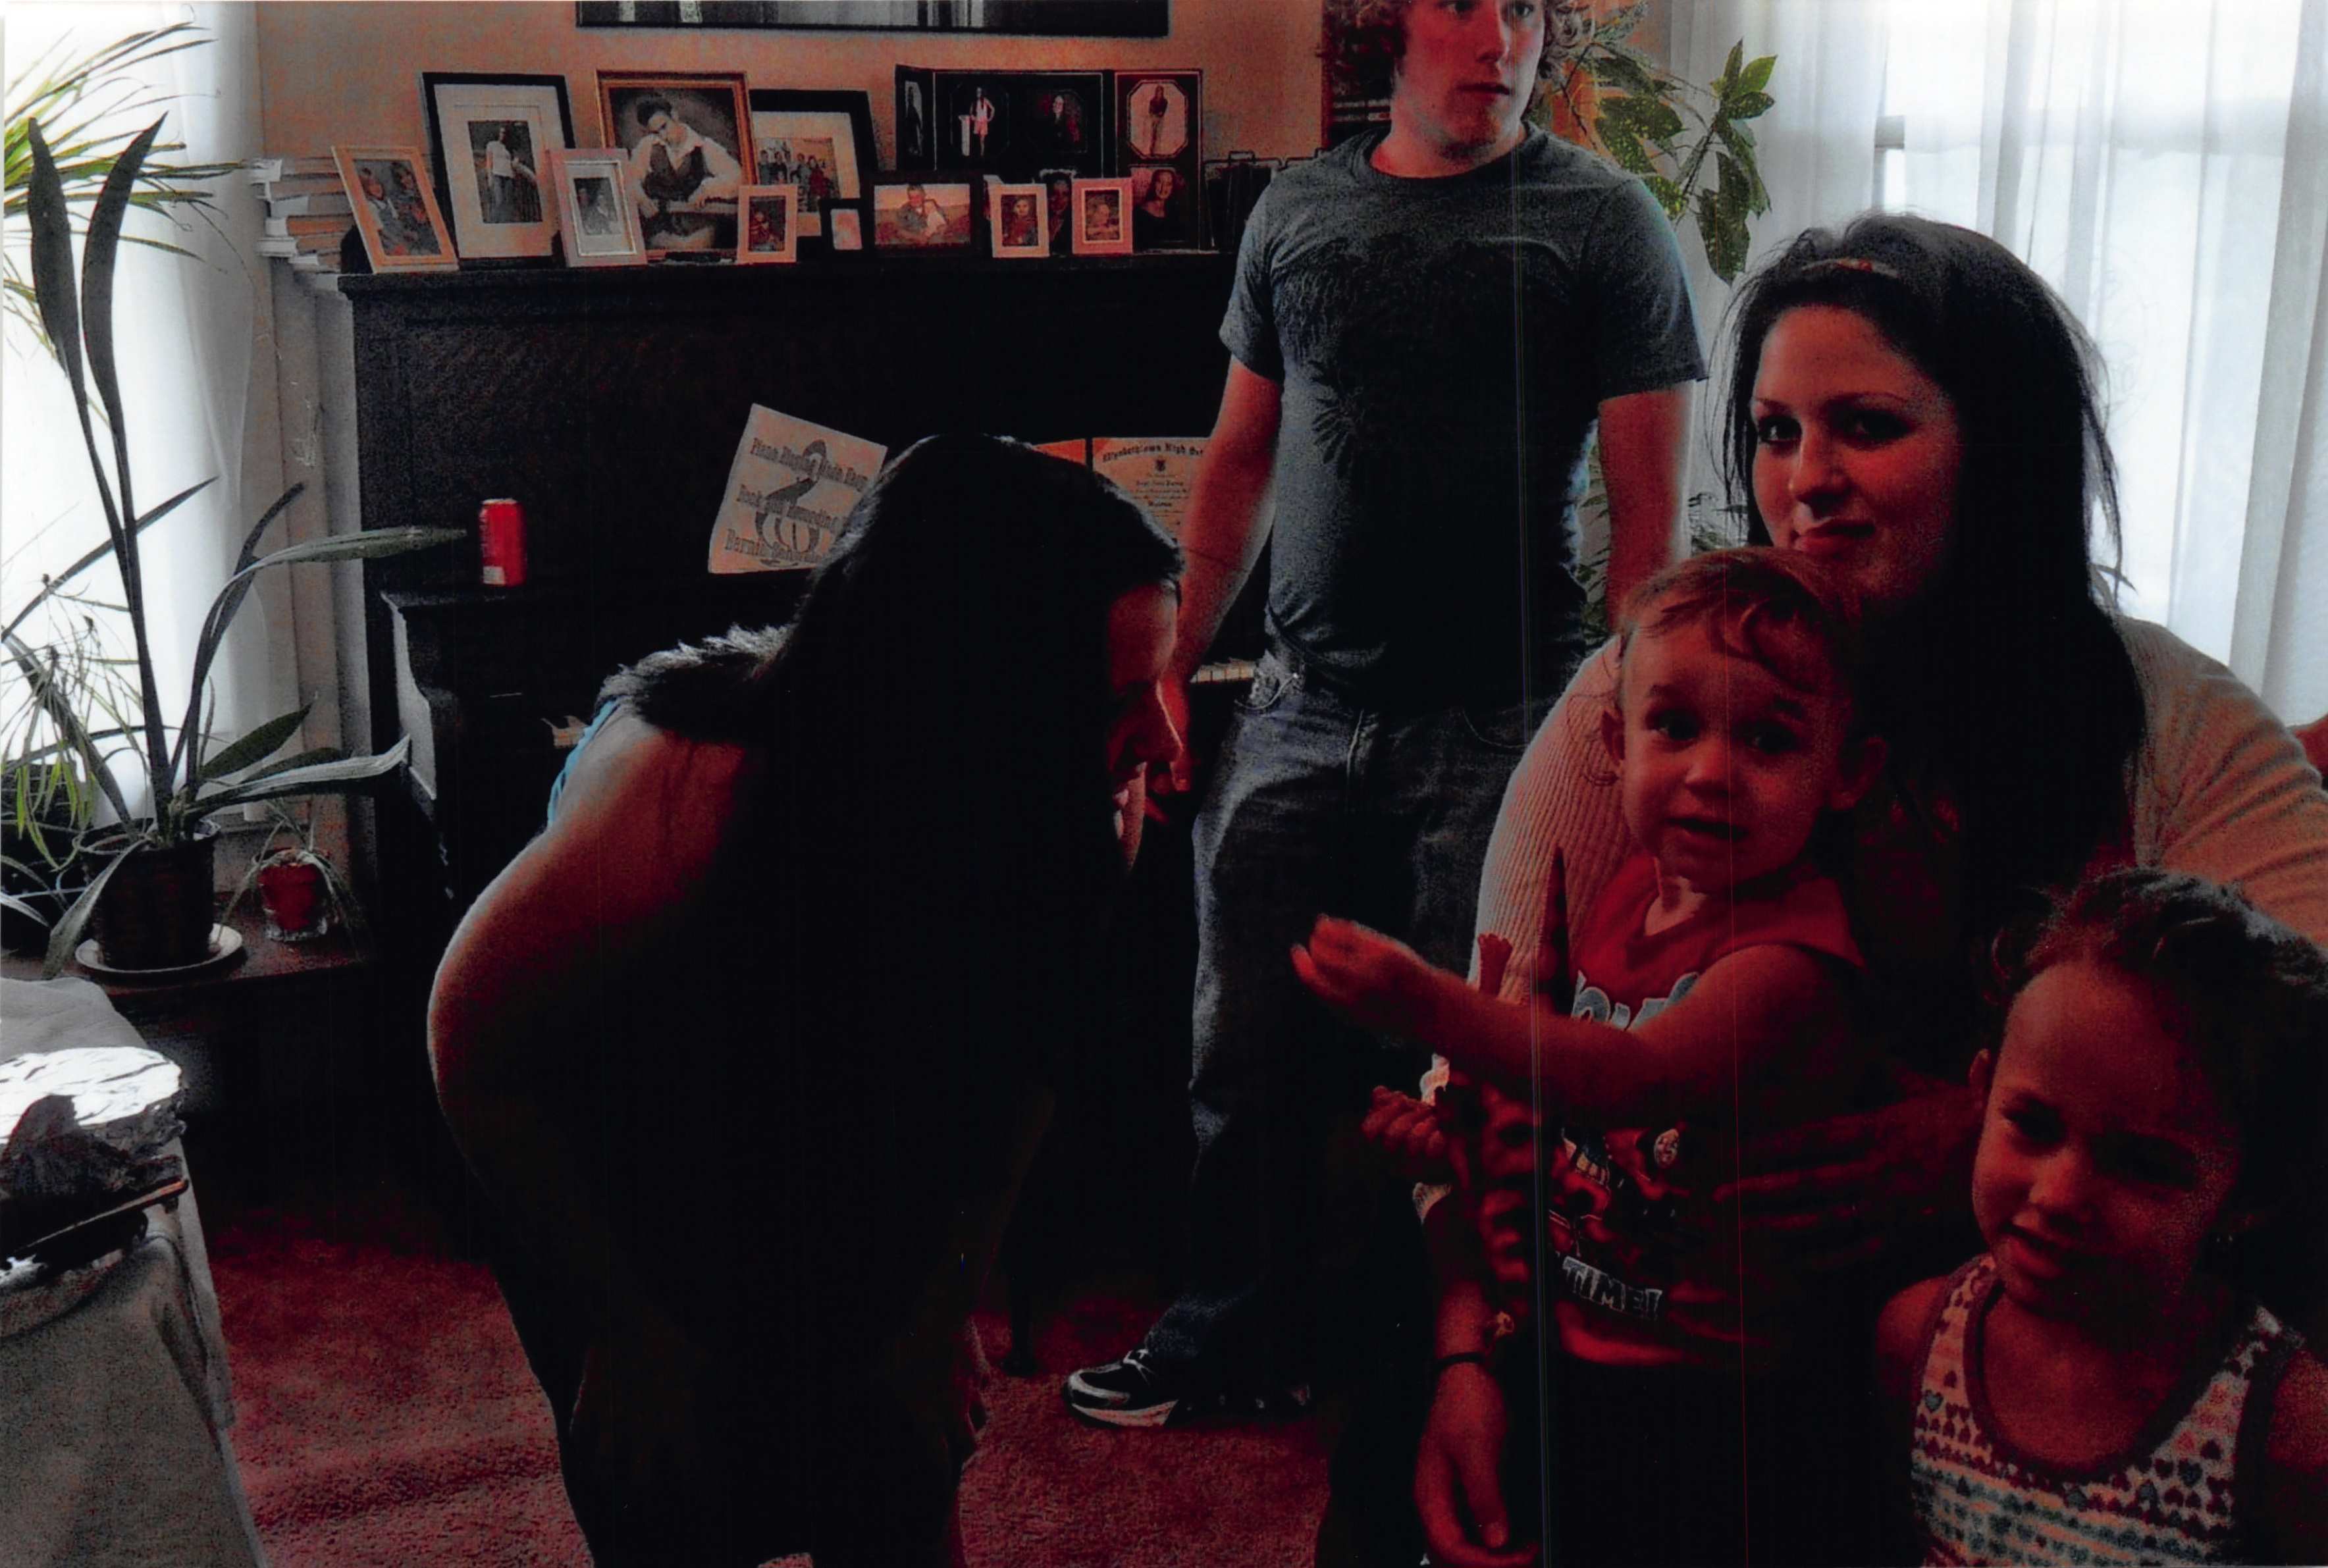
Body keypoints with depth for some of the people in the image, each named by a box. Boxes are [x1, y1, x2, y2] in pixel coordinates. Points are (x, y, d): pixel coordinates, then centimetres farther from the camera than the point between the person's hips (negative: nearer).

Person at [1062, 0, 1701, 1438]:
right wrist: (1172, 665, 13)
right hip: (1304, 714, 4)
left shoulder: (1603, 222, -2)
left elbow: (1650, 507, -4)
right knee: (1252, 1051, 10)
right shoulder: (1296, 212, 11)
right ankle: (1239, 1339, 29)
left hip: (1502, 726, -4)